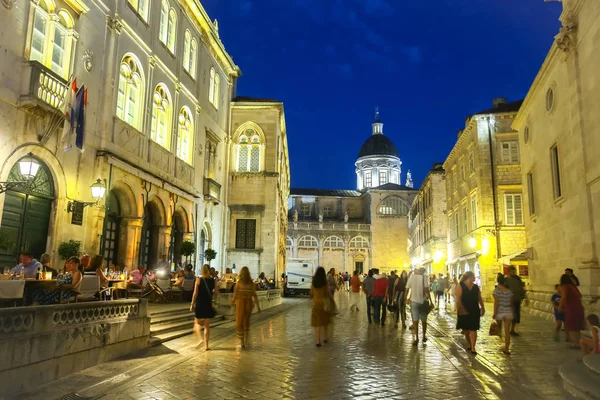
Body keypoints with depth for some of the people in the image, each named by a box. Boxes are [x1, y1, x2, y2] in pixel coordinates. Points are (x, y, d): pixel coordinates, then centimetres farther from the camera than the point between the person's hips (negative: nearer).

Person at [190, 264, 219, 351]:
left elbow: (195, 293, -10)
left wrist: (192, 304, -2)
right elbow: (217, 293, -3)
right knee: (207, 326, 9)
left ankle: (199, 339, -5)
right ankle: (206, 345, 9)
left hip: (199, 305, -2)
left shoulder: (199, 280, -7)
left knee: (197, 322, 16)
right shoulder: (213, 280, -2)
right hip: (208, 305, 2)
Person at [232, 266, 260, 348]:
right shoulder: (251, 283, -3)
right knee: (247, 320, 22)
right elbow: (254, 295, -4)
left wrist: (233, 300, 10)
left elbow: (235, 294, -11)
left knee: (239, 322, 5)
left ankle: (242, 341, 0)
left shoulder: (238, 282, -10)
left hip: (240, 303, -3)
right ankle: (246, 337, 26)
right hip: (249, 303, 3)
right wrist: (258, 306, 1)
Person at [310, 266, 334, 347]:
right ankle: (325, 338, 30)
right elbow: (329, 293, -8)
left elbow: (311, 293, 1)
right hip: (325, 303, 0)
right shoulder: (326, 283, -9)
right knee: (325, 321, 19)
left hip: (316, 303, 0)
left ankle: (318, 341, -7)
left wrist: (311, 297, 24)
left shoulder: (313, 283, -4)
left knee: (317, 322, 1)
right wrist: (333, 302, 4)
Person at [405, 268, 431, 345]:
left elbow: (407, 289, 2)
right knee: (424, 320, 15)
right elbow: (426, 289, -14)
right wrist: (430, 300, -7)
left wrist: (405, 299, 14)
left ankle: (416, 338, -1)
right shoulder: (424, 277, -7)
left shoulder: (411, 277, 1)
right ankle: (424, 337, 28)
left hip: (414, 301, 1)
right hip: (423, 301, -1)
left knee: (415, 321, 5)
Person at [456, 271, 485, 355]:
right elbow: (458, 299, -13)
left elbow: (480, 298, 13)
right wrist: (459, 310, -20)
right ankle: (469, 345, 28)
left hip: (475, 311, 3)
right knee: (466, 329, 10)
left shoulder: (476, 287, 8)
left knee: (473, 329, -4)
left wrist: (483, 308, 9)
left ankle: (473, 348, -6)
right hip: (464, 311, -2)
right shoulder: (460, 286, -7)